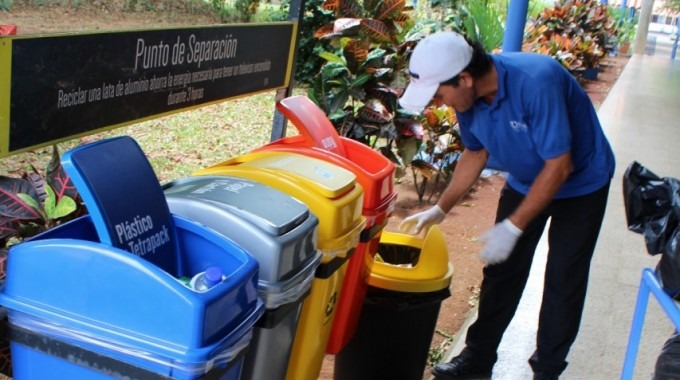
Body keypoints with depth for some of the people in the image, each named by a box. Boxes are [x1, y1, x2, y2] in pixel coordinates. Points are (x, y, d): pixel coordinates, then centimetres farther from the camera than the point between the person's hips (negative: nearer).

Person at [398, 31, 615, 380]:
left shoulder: (536, 82, -38)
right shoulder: (468, 97, -17)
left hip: (581, 182, -5)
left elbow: (559, 165, -33)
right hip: (525, 179, 6)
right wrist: (440, 210, -4)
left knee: (563, 279, 1)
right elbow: (476, 153, 2)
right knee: (502, 269, 7)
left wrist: (513, 227, -31)